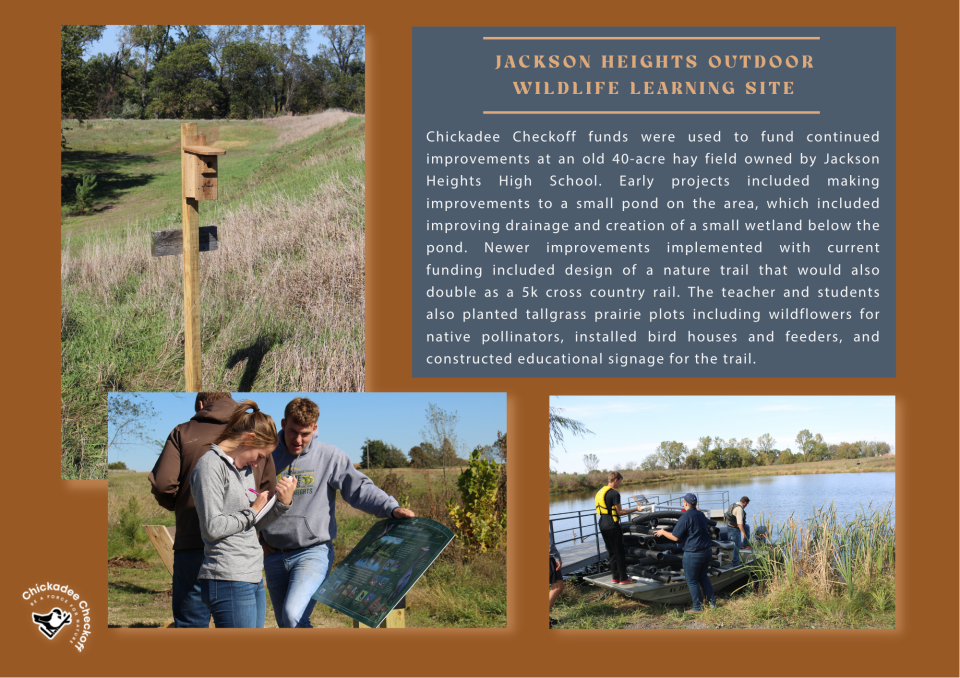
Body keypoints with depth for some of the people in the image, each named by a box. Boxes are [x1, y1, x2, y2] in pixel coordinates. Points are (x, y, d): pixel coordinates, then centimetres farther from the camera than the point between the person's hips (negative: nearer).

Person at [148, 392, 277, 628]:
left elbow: (161, 484, -5)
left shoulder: (183, 433, 7)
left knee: (190, 623, 5)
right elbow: (269, 488, 8)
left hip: (194, 544, -2)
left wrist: (180, 506, 14)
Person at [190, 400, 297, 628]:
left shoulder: (244, 468, 17)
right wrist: (252, 511, -5)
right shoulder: (211, 466, -10)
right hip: (229, 582, -9)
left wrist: (283, 502, 2)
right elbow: (212, 528, -18)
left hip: (253, 579, 9)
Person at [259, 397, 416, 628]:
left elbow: (360, 488, -6)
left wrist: (392, 508, -23)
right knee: (285, 625, 13)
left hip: (313, 552, -4)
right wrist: (255, 537, 9)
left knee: (294, 614, -25)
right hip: (274, 556, 4)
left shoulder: (330, 456, -2)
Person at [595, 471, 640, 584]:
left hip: (603, 527, 8)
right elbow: (620, 512, -13)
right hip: (613, 527, -8)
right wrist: (636, 509, -7)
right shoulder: (614, 493, -15)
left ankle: (615, 577, 17)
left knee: (611, 553, 14)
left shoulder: (601, 492, 12)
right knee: (619, 553, 0)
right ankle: (623, 578, 5)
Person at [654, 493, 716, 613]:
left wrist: (663, 532, 2)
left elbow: (675, 537, -16)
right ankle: (712, 602, 25)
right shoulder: (701, 515, 7)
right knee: (703, 577, 23)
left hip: (693, 554, -8)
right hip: (707, 551, 8)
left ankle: (698, 608, 11)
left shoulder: (685, 517, -17)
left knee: (692, 581, 5)